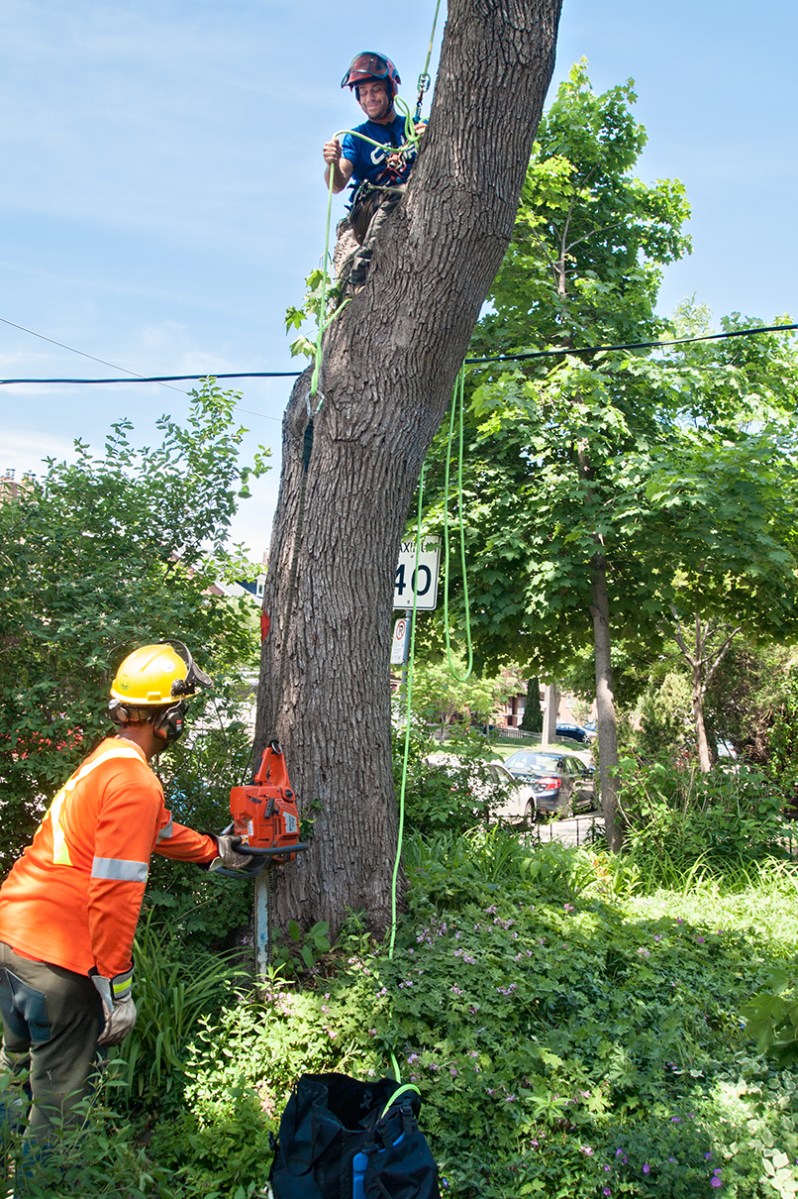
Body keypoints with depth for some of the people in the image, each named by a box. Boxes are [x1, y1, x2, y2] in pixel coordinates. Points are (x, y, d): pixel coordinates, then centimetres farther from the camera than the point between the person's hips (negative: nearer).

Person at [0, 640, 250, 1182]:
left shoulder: (107, 758, 10)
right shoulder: (135, 783, -20)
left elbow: (160, 831, 25)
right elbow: (114, 893, -22)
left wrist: (217, 850, 36)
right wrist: (117, 988, -14)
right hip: (56, 955, -10)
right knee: (61, 1100, 6)